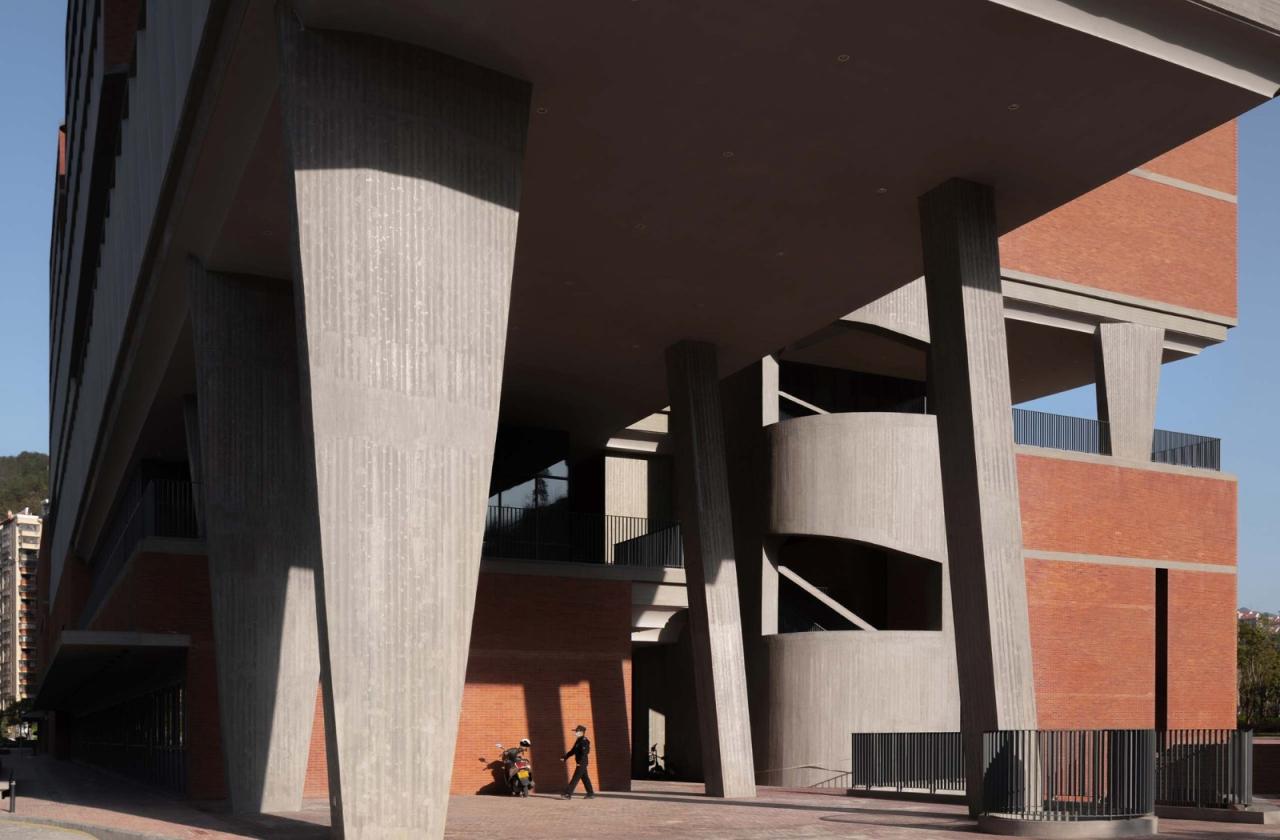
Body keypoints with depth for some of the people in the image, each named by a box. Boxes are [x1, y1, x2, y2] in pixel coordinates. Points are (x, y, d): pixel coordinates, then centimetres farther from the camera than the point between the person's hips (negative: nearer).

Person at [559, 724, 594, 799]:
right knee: (585, 779, 13)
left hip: (582, 763, -10)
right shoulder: (578, 741, 15)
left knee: (575, 778, -9)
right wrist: (565, 758, 17)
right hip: (580, 763, 10)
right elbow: (572, 751, 21)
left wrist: (580, 762, -29)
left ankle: (568, 794, -10)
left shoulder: (584, 741, -15)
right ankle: (591, 794, 19)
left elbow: (585, 753, -24)